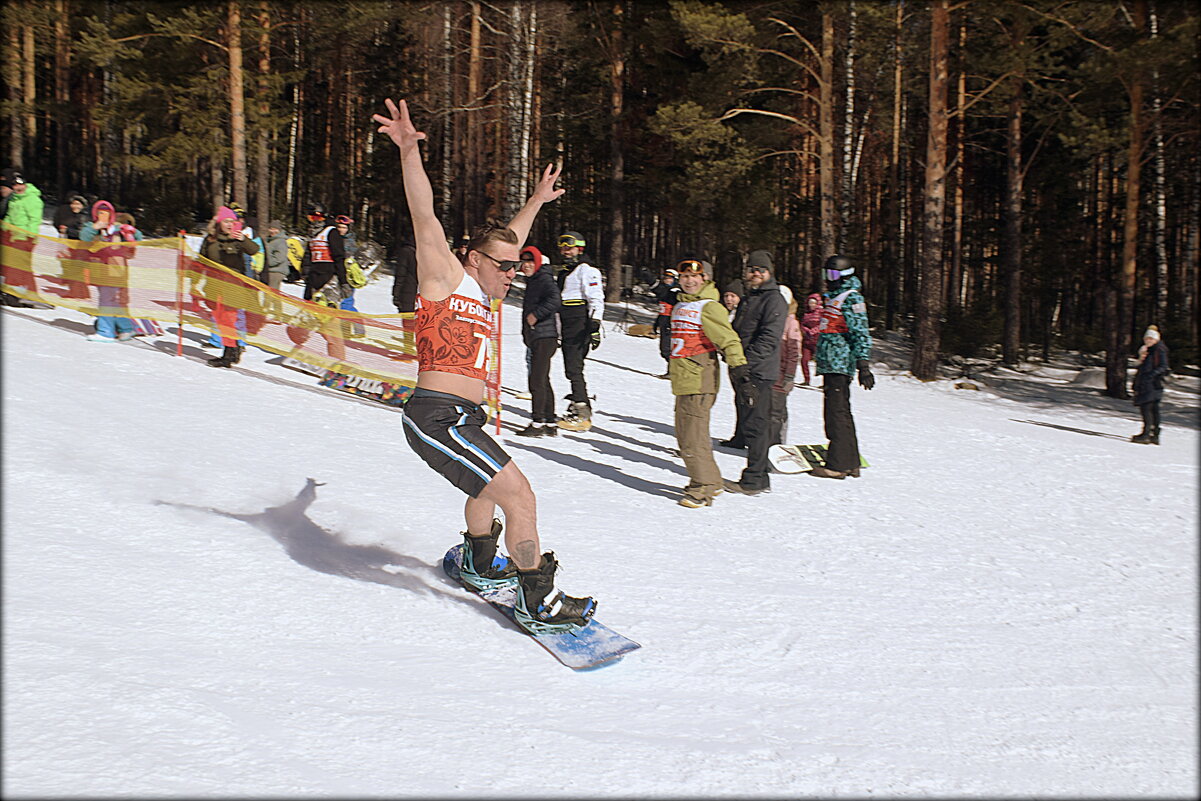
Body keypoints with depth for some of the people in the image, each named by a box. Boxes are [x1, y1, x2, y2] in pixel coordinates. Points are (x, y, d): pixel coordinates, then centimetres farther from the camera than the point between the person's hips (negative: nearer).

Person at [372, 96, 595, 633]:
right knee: (519, 497, -15)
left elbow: (510, 239, 33)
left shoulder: (482, 292, 17)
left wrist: (537, 201, 44)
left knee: (488, 486, 33)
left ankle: (480, 566, 54)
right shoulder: (447, 277, -4)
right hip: (437, 416, -10)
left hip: (464, 419, 10)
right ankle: (538, 603, -8)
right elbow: (425, 218, -17)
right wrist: (409, 152, -27)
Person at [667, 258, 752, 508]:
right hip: (683, 381, 9)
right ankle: (712, 482, 23)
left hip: (699, 381, -9)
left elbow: (729, 339, -16)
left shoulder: (709, 307, -9)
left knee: (693, 437, -9)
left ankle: (703, 488, 1)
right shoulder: (680, 305, 18)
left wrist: (738, 366, -25)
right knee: (685, 434, 13)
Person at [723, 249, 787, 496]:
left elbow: (769, 338, -18)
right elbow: (736, 332, 27)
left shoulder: (774, 300, -9)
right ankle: (760, 477, 21)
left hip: (760, 372, -9)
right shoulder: (747, 299, 20)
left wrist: (746, 361, -24)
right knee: (751, 425, 13)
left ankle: (754, 479, -2)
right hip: (746, 372, 9)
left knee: (754, 425, -7)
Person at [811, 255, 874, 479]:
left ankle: (838, 465, -10)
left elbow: (861, 334, -14)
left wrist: (863, 365, -21)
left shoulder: (851, 298, -8)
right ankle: (850, 462, 19)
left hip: (840, 364, -10)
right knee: (840, 412, 12)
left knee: (837, 412, -11)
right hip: (830, 365, 10)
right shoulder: (834, 297, 21)